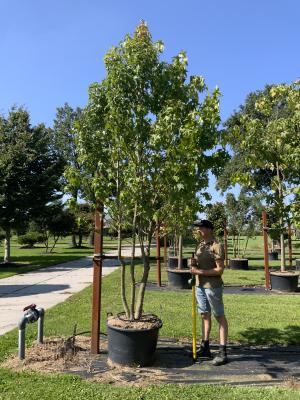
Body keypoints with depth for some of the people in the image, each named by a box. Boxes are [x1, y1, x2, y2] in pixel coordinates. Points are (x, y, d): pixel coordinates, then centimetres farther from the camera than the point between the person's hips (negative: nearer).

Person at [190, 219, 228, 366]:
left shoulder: (216, 246, -14)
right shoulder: (200, 244, 9)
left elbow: (220, 270, -18)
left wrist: (200, 271, -19)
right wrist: (193, 263, -3)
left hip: (213, 287, -8)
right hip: (200, 285, 8)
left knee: (220, 317, 3)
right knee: (204, 315, 15)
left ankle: (223, 353, 11)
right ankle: (205, 348, 27)